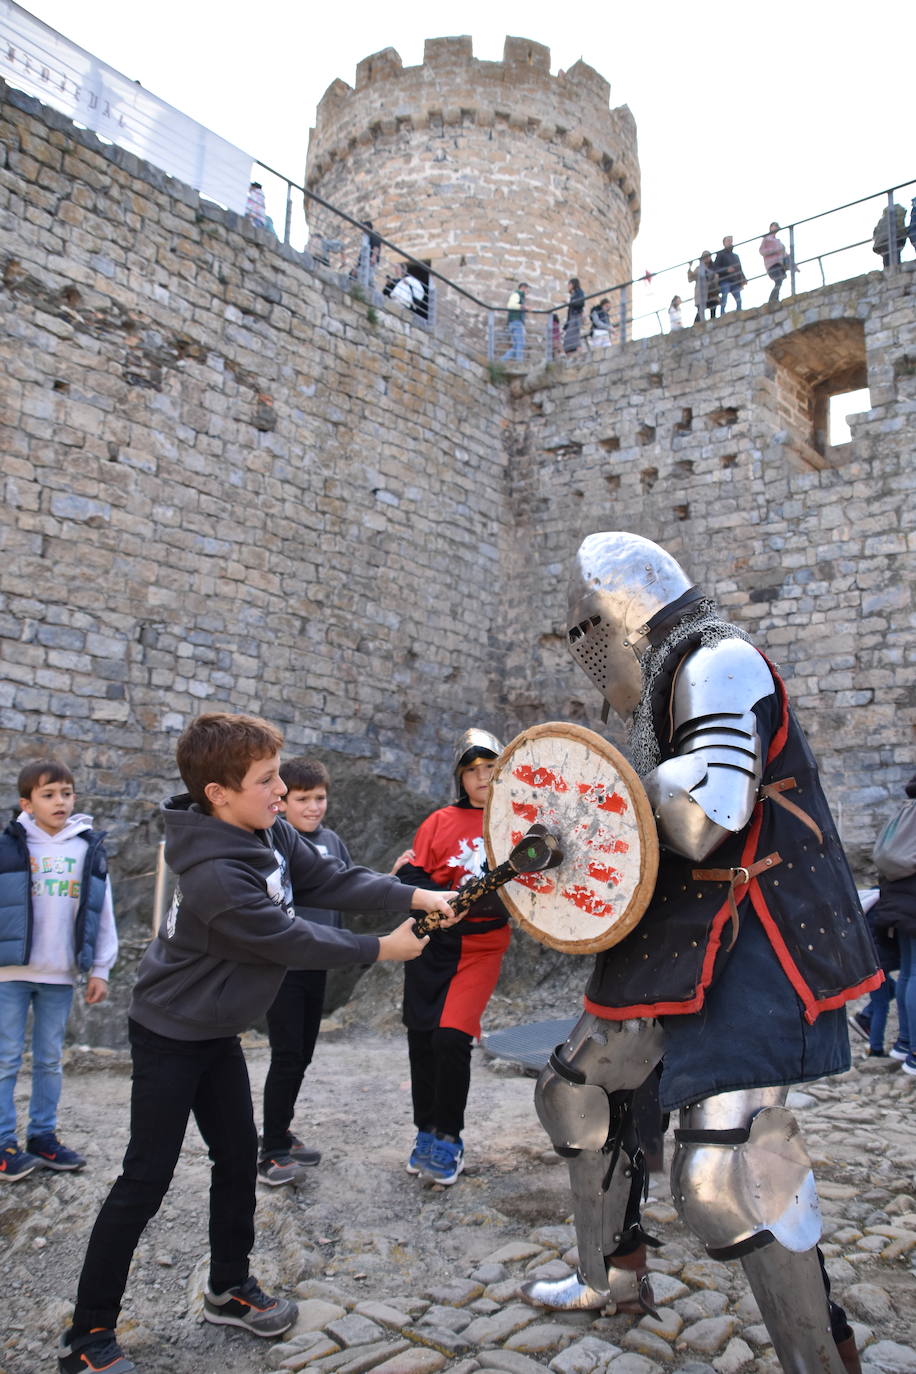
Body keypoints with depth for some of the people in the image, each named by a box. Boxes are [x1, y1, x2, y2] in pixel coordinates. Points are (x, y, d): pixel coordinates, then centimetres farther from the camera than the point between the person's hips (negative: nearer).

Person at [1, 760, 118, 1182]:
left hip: (61, 974, 3)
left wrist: (100, 969, 4)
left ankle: (42, 1136, 24)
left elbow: (103, 914, 6)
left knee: (50, 1060, 13)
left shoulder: (90, 848, 3)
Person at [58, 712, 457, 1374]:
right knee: (146, 1180, 0)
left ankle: (230, 1288, 34)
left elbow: (331, 880, -3)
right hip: (170, 1036, -8)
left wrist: (414, 896, -14)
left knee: (239, 1156, 15)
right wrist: (380, 948, -14)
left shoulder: (270, 832, -9)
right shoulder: (214, 876, -35)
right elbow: (293, 942, -26)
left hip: (218, 1031, 8)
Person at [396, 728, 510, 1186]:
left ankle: (447, 1138, 10)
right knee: (421, 1039, 9)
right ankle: (426, 1131, 31)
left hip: (481, 946, -2)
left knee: (452, 1039, -12)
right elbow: (411, 878, -2)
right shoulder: (441, 821, 1)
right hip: (433, 943, 2)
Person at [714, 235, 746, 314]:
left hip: (735, 282, 6)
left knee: (739, 300, -5)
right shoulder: (721, 254, 8)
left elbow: (739, 269, 25)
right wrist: (726, 270, -19)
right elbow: (716, 267, -4)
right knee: (724, 300, -14)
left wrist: (743, 279, 7)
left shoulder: (735, 256, 27)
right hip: (725, 280, -6)